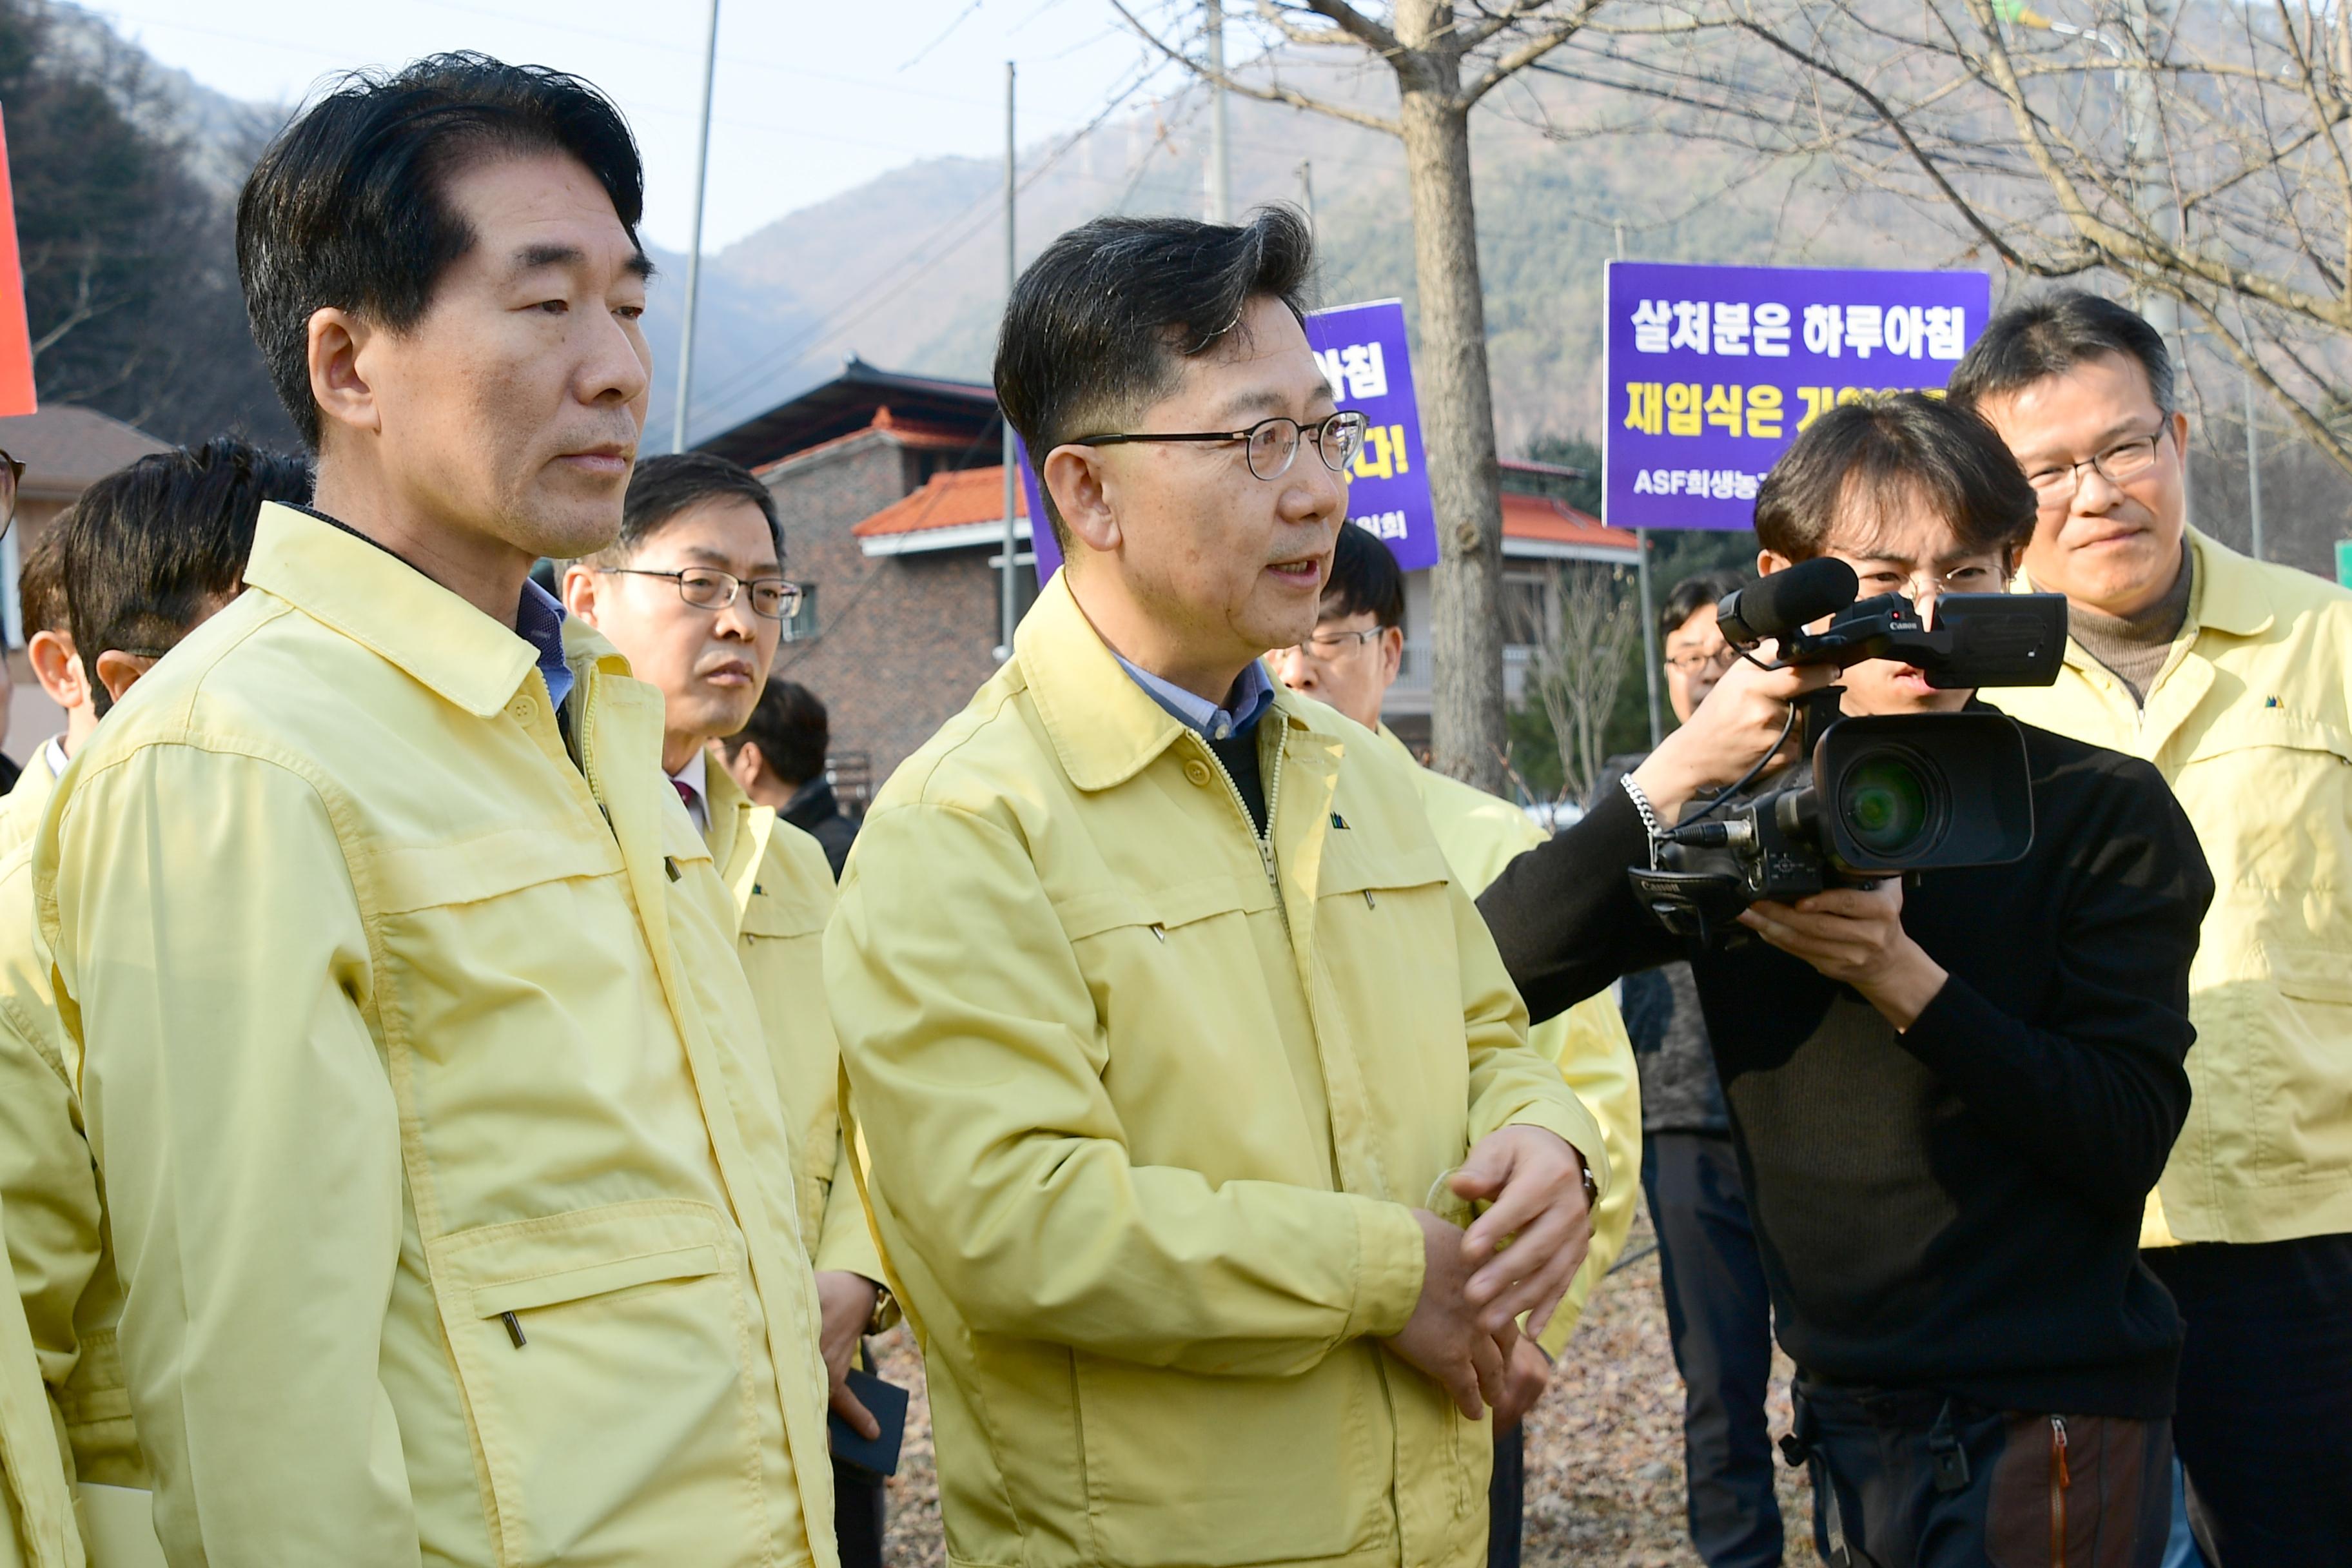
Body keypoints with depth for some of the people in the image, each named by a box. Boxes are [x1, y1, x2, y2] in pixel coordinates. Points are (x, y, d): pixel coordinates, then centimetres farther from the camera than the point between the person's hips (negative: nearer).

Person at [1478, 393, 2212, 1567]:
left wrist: (1902, 976, -24)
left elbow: (2129, 1139, -13)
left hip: (2049, 1426, -3)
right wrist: (1676, 774, -20)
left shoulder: (2103, 812, -5)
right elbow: (1493, 973, -11)